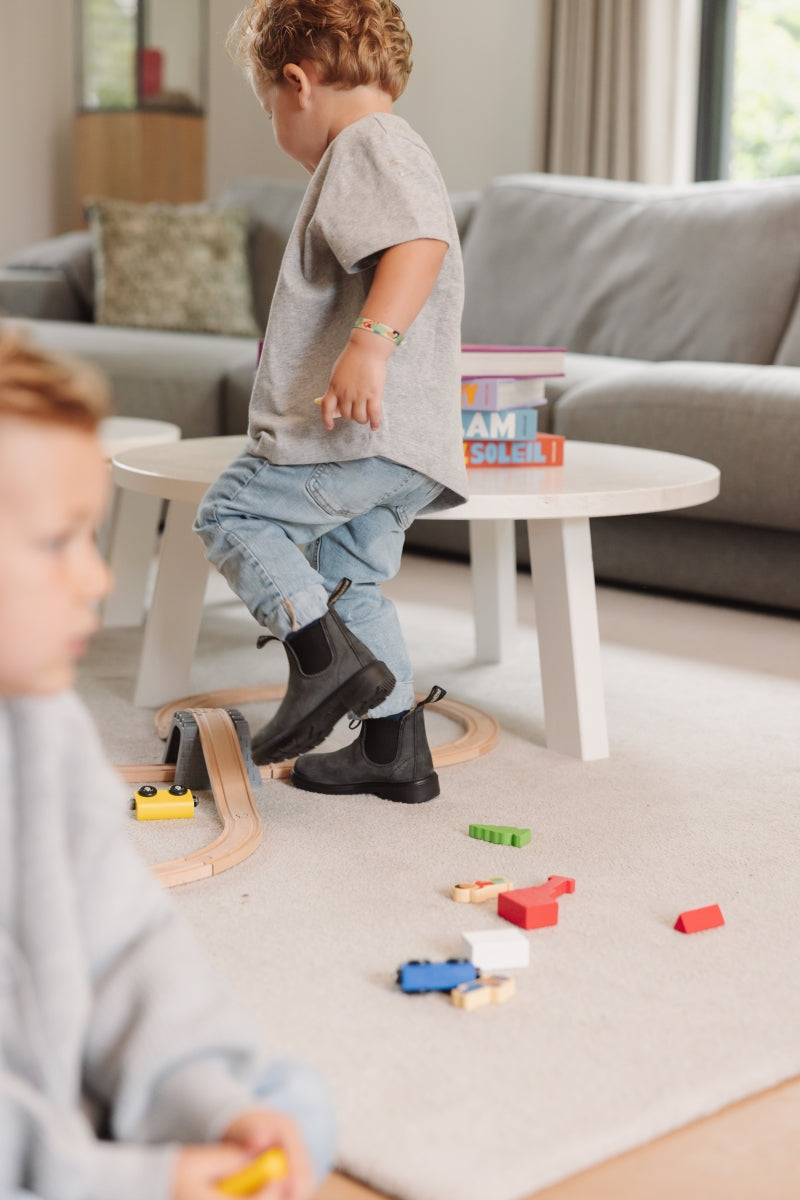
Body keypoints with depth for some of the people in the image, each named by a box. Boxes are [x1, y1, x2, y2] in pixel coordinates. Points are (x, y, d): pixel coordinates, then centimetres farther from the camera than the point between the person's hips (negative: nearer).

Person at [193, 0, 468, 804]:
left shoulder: (368, 145, -8)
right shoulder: (395, 152, 27)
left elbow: (420, 244, -27)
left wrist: (371, 342, -39)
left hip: (366, 430, -11)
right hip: (403, 446, 11)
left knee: (232, 510, -5)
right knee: (348, 579, 15)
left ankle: (325, 656, -15)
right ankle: (396, 751, 19)